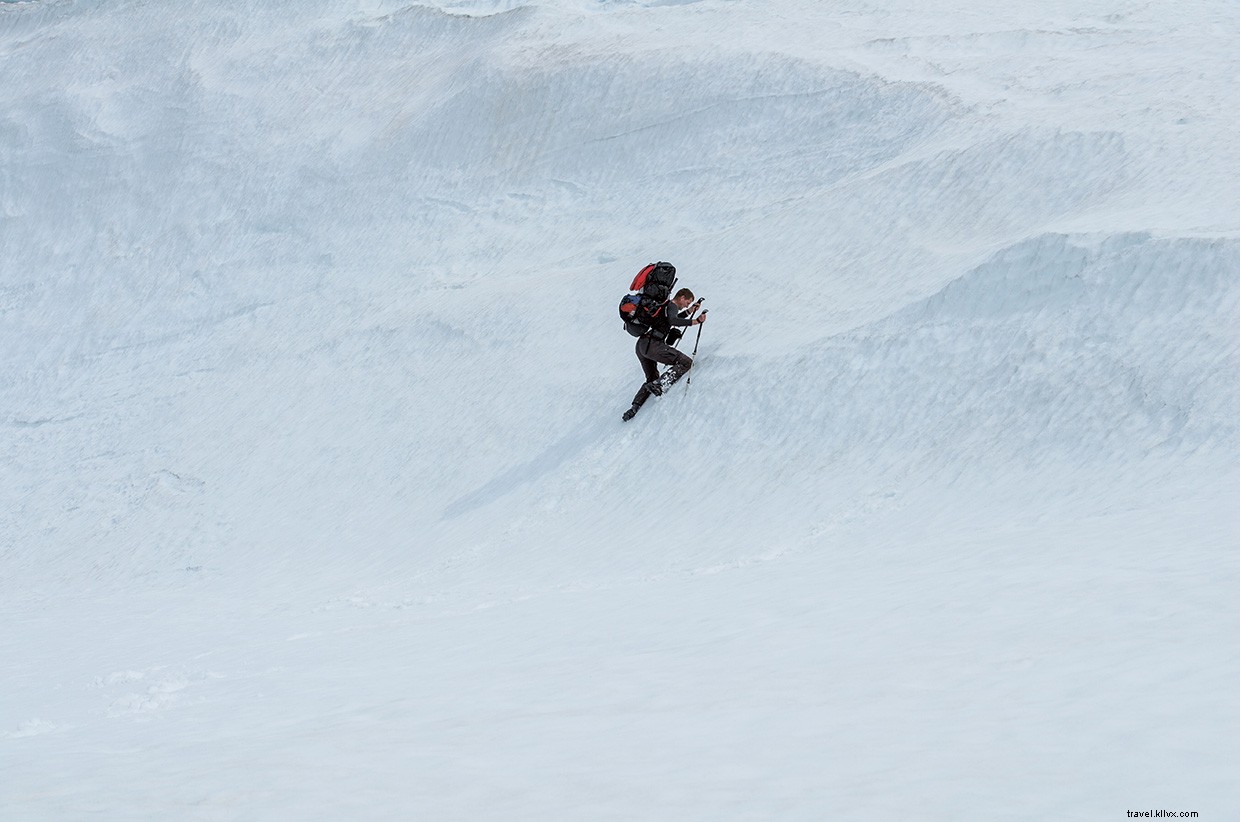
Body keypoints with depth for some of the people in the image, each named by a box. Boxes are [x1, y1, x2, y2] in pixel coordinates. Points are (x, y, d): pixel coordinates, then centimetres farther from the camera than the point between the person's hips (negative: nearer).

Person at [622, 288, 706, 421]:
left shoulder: (666, 305, 25)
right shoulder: (672, 306, -3)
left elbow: (675, 317, 46)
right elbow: (672, 321, -24)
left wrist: (690, 310, 39)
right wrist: (695, 321, -25)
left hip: (640, 346, 10)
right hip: (652, 344, -10)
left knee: (652, 378, 25)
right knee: (686, 362, -12)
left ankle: (635, 407, 11)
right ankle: (658, 385, -25)